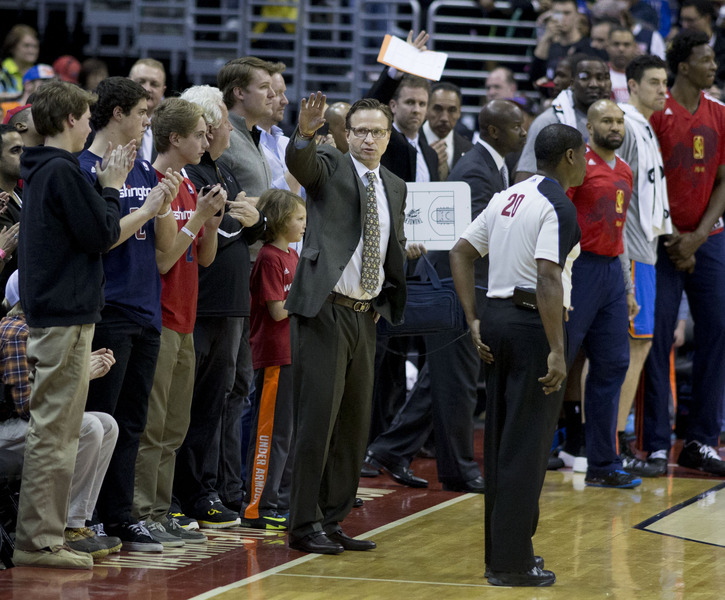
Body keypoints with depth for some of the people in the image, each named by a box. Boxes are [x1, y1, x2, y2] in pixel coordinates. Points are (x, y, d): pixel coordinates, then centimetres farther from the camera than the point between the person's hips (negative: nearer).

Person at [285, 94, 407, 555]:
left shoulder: (394, 188, 15)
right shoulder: (330, 167, -2)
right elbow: (299, 162, -26)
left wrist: (413, 254, 2)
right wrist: (306, 132, -45)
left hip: (365, 315, 7)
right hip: (325, 309, -7)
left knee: (355, 423, 10)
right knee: (318, 418, -8)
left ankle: (332, 521, 18)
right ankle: (305, 526, -3)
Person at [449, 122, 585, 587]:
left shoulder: (508, 198, 14)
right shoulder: (558, 206, -12)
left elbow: (461, 254, 16)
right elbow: (547, 277, -22)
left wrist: (475, 322, 14)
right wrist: (557, 352, -22)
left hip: (496, 319, 9)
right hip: (534, 324, -8)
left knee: (499, 443, 14)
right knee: (527, 445, -4)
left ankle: (498, 549, 21)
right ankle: (511, 562, -3)